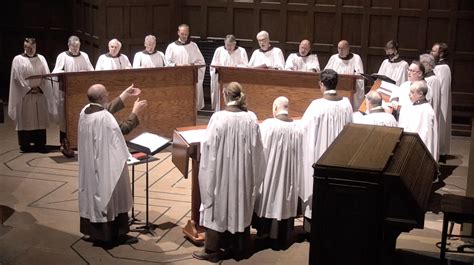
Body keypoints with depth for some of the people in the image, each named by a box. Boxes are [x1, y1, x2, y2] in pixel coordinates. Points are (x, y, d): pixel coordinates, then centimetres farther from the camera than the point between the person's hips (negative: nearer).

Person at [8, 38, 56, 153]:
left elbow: (46, 76, 4)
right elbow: (17, 77, -5)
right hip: (24, 94, -3)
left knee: (40, 118, 1)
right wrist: (29, 88, -10)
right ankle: (25, 144, 4)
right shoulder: (18, 60, 1)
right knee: (25, 119, -1)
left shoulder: (41, 59, 10)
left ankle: (40, 143, 4)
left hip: (40, 94, 3)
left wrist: (39, 87, -9)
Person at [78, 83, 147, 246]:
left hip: (90, 165, 8)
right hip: (106, 165, -8)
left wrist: (125, 95, 19)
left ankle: (94, 232, 26)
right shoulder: (104, 118, -26)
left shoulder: (86, 111, 0)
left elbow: (108, 110, 14)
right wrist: (135, 112, -5)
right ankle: (113, 235, 15)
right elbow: (121, 130, -13)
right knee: (108, 196, 5)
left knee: (94, 194, 17)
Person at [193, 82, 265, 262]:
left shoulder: (218, 117, -18)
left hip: (221, 172, -4)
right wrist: (251, 172, 14)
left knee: (218, 206, 9)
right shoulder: (251, 118, -7)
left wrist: (208, 169, 5)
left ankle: (212, 250, 17)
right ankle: (238, 249, 26)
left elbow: (209, 147, -12)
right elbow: (256, 149, 1)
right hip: (244, 172, 4)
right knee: (241, 207, 16)